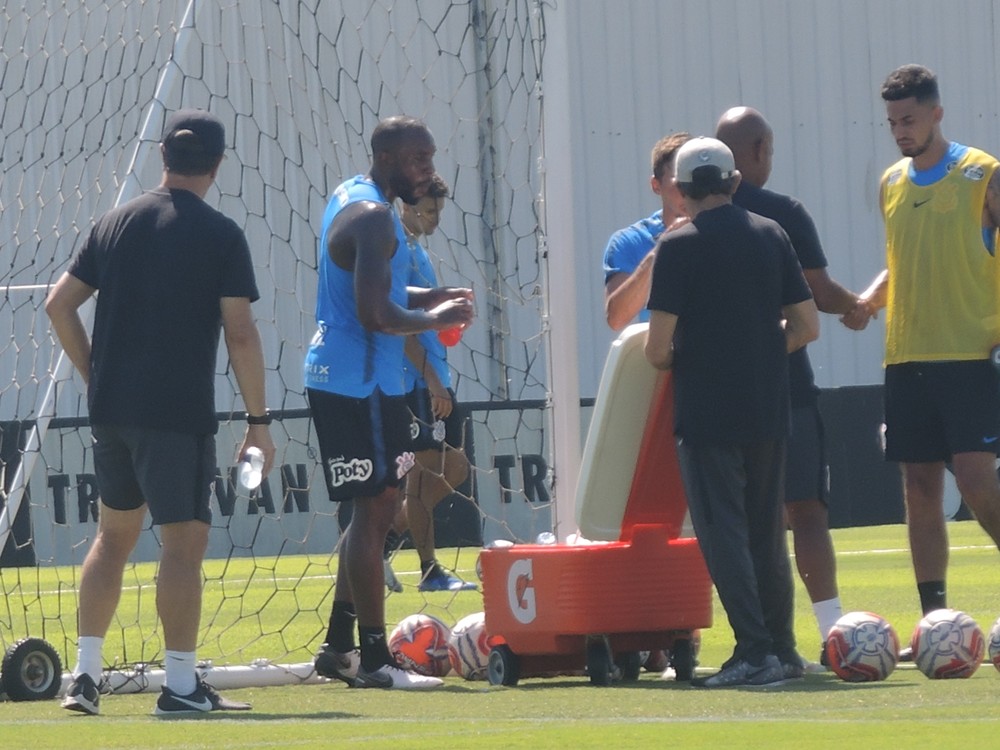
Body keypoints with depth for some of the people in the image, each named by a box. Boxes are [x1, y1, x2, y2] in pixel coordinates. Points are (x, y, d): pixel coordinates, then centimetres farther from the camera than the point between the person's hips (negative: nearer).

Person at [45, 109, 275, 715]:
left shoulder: (115, 223, 8)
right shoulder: (220, 235, -7)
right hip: (179, 414, -6)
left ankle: (85, 675, 16)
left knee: (115, 534, 16)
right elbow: (240, 333, -11)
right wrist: (259, 421, -6)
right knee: (184, 542, -2)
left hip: (111, 408, 6)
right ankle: (181, 684, -3)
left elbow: (60, 304, 9)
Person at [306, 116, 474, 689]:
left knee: (379, 509, 16)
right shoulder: (373, 217, -17)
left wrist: (430, 297, 12)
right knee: (374, 509, -8)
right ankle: (373, 658, -6)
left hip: (341, 377, 11)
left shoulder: (352, 198, 15)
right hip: (359, 381, -11)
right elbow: (377, 315, -26)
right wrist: (435, 319, -10)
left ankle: (339, 646, 20)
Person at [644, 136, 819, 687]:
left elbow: (658, 347, -11)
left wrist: (671, 359, 11)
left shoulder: (679, 247, -9)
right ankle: (781, 649, 17)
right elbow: (806, 327, 7)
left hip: (707, 410, -5)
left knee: (723, 532, -3)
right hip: (768, 409, 5)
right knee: (766, 530, 15)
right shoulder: (771, 235, 6)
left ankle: (755, 651, -10)